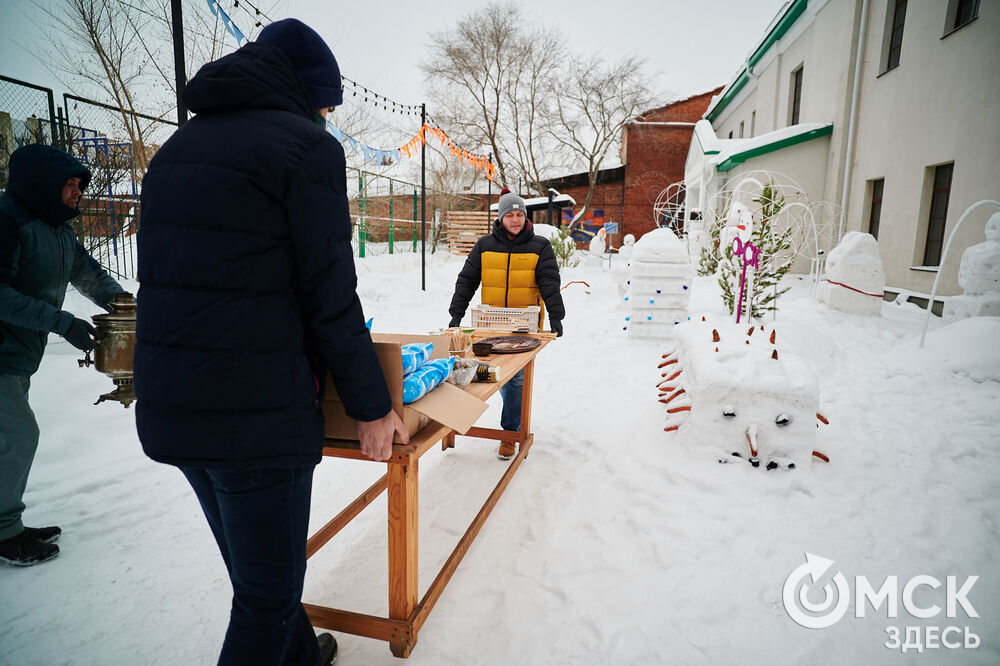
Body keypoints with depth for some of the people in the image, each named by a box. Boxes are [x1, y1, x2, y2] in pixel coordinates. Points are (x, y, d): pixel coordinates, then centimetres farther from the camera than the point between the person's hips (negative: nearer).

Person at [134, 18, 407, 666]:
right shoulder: (308, 146, -9)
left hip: (167, 411, 9)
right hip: (258, 417, -8)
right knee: (268, 598, 9)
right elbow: (330, 297, -14)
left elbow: (167, 279, 18)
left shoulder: (177, 147, 15)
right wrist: (372, 406, -5)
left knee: (256, 573, 26)